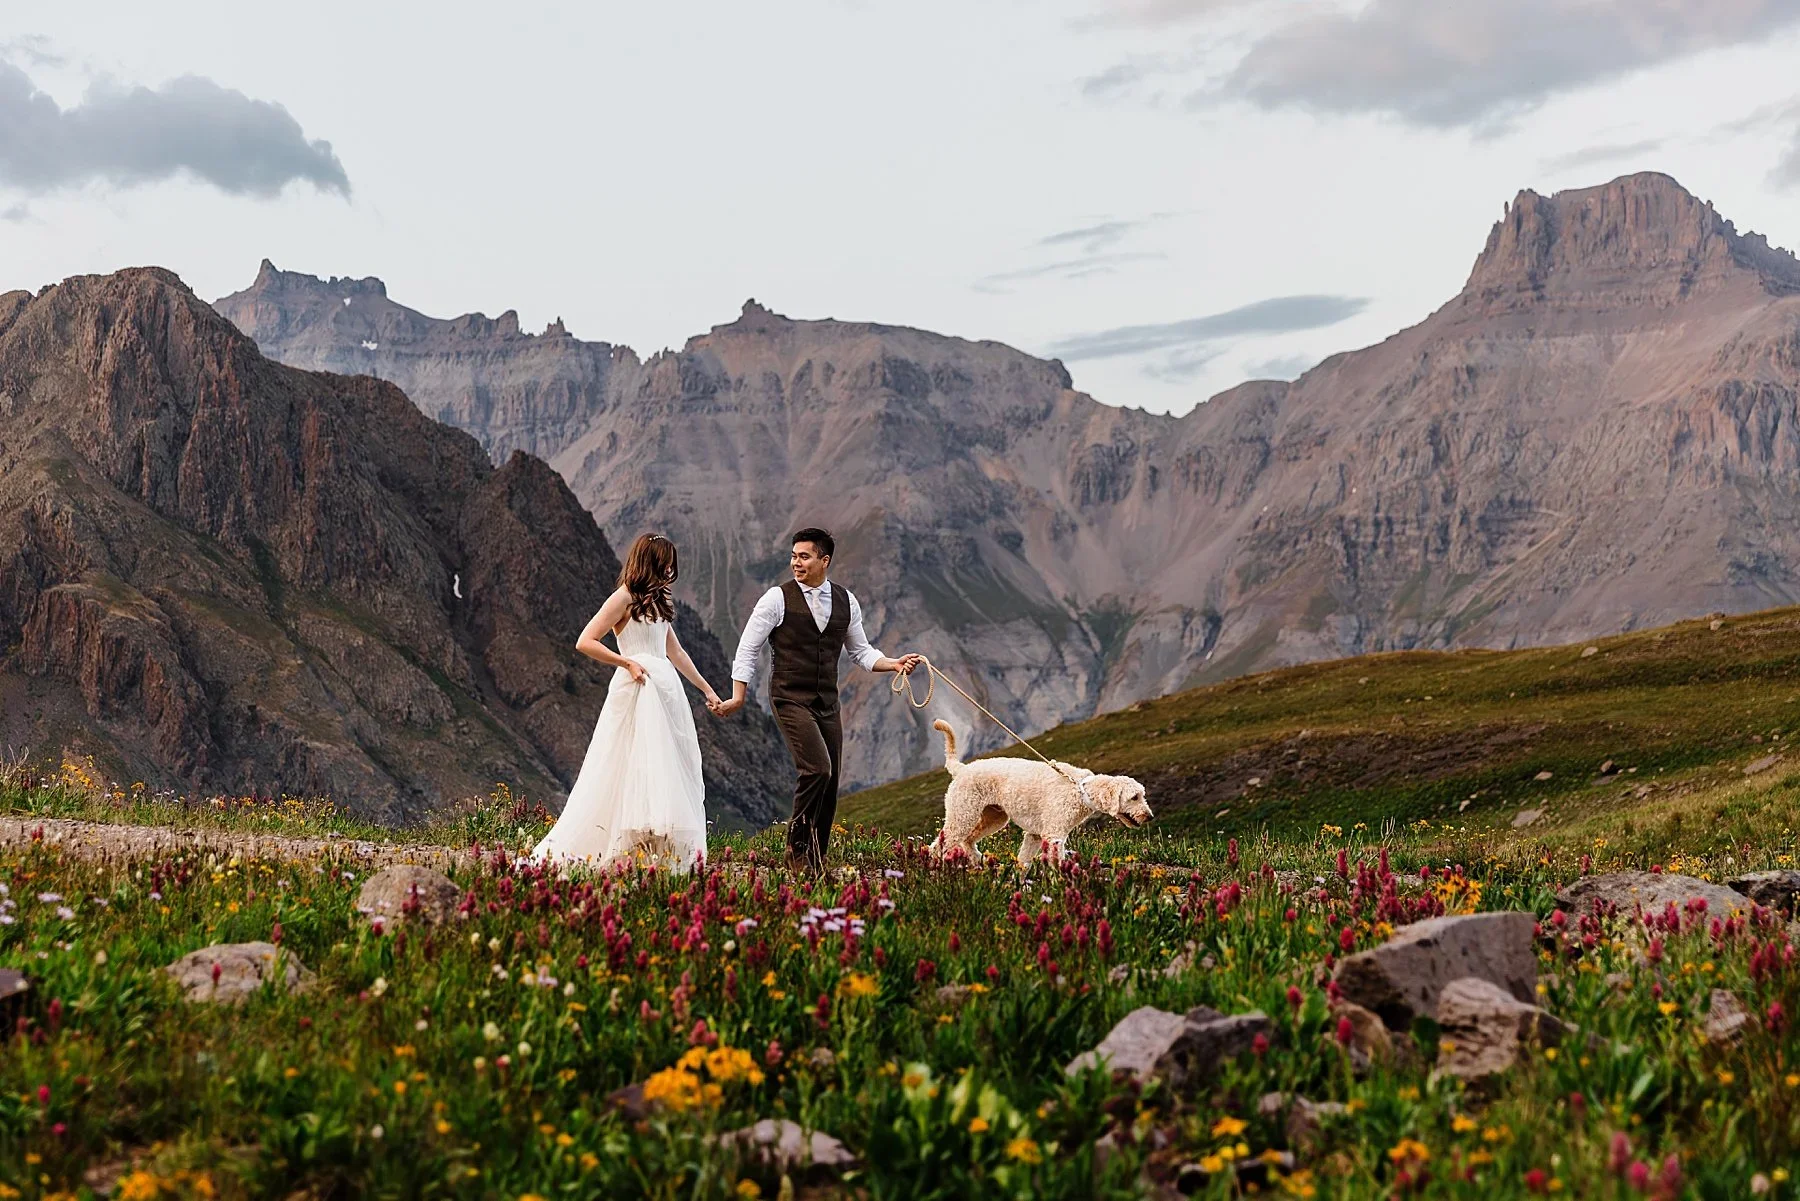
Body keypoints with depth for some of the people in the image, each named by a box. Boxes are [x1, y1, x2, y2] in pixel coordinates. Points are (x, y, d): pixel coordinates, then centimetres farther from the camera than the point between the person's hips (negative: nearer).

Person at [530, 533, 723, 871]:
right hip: (638, 689, -9)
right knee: (636, 768, -13)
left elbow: (675, 652, 27)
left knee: (668, 772, 2)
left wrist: (706, 689, 27)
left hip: (666, 690, 9)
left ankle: (665, 850, 1)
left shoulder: (656, 601, 20)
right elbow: (585, 642, -10)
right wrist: (627, 662, -16)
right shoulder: (625, 597, -4)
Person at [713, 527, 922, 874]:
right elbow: (749, 649, -2)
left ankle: (814, 860, 17)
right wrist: (738, 697, -8)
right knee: (817, 769, -21)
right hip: (791, 700, -5)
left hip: (828, 703, 5)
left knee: (829, 782, 5)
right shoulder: (777, 598, -6)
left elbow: (861, 652, 15)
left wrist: (895, 663, -2)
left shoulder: (845, 601, 7)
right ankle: (797, 846, -4)